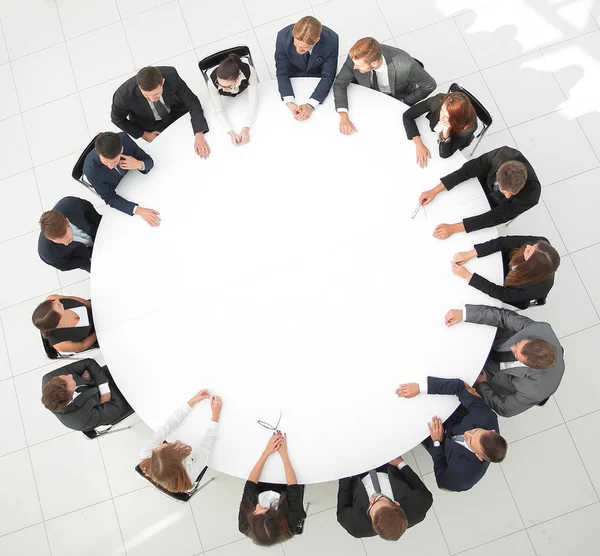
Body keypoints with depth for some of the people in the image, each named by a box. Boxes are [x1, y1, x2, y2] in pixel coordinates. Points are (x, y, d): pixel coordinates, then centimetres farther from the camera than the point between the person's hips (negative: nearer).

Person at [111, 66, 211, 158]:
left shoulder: (171, 74, -36)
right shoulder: (125, 94, -37)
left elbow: (192, 102, -27)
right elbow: (117, 119, -15)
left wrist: (199, 135, -40)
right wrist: (144, 135, -14)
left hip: (176, 111, 1)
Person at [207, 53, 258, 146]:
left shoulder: (249, 71, -45)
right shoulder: (212, 82, -42)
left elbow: (253, 102, -38)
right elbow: (219, 111, -31)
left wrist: (246, 129, -49)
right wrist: (231, 133, -44)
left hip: (245, 91, 0)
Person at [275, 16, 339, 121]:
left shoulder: (331, 40, -35)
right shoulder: (283, 37, -34)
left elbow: (327, 76, -25)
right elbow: (282, 72, -22)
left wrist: (310, 105, -37)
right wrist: (289, 102, -37)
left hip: (318, 76, 0)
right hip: (294, 76, 0)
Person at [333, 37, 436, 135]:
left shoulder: (404, 65, -41)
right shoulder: (356, 58, -34)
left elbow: (430, 85, -23)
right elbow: (340, 83, -20)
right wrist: (343, 117, -34)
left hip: (398, 97, -3)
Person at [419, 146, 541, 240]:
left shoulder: (531, 193, -43)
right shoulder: (502, 154, -39)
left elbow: (497, 216, -35)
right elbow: (469, 169, -24)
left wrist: (453, 228, -40)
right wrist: (435, 191, -26)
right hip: (486, 182, 2)